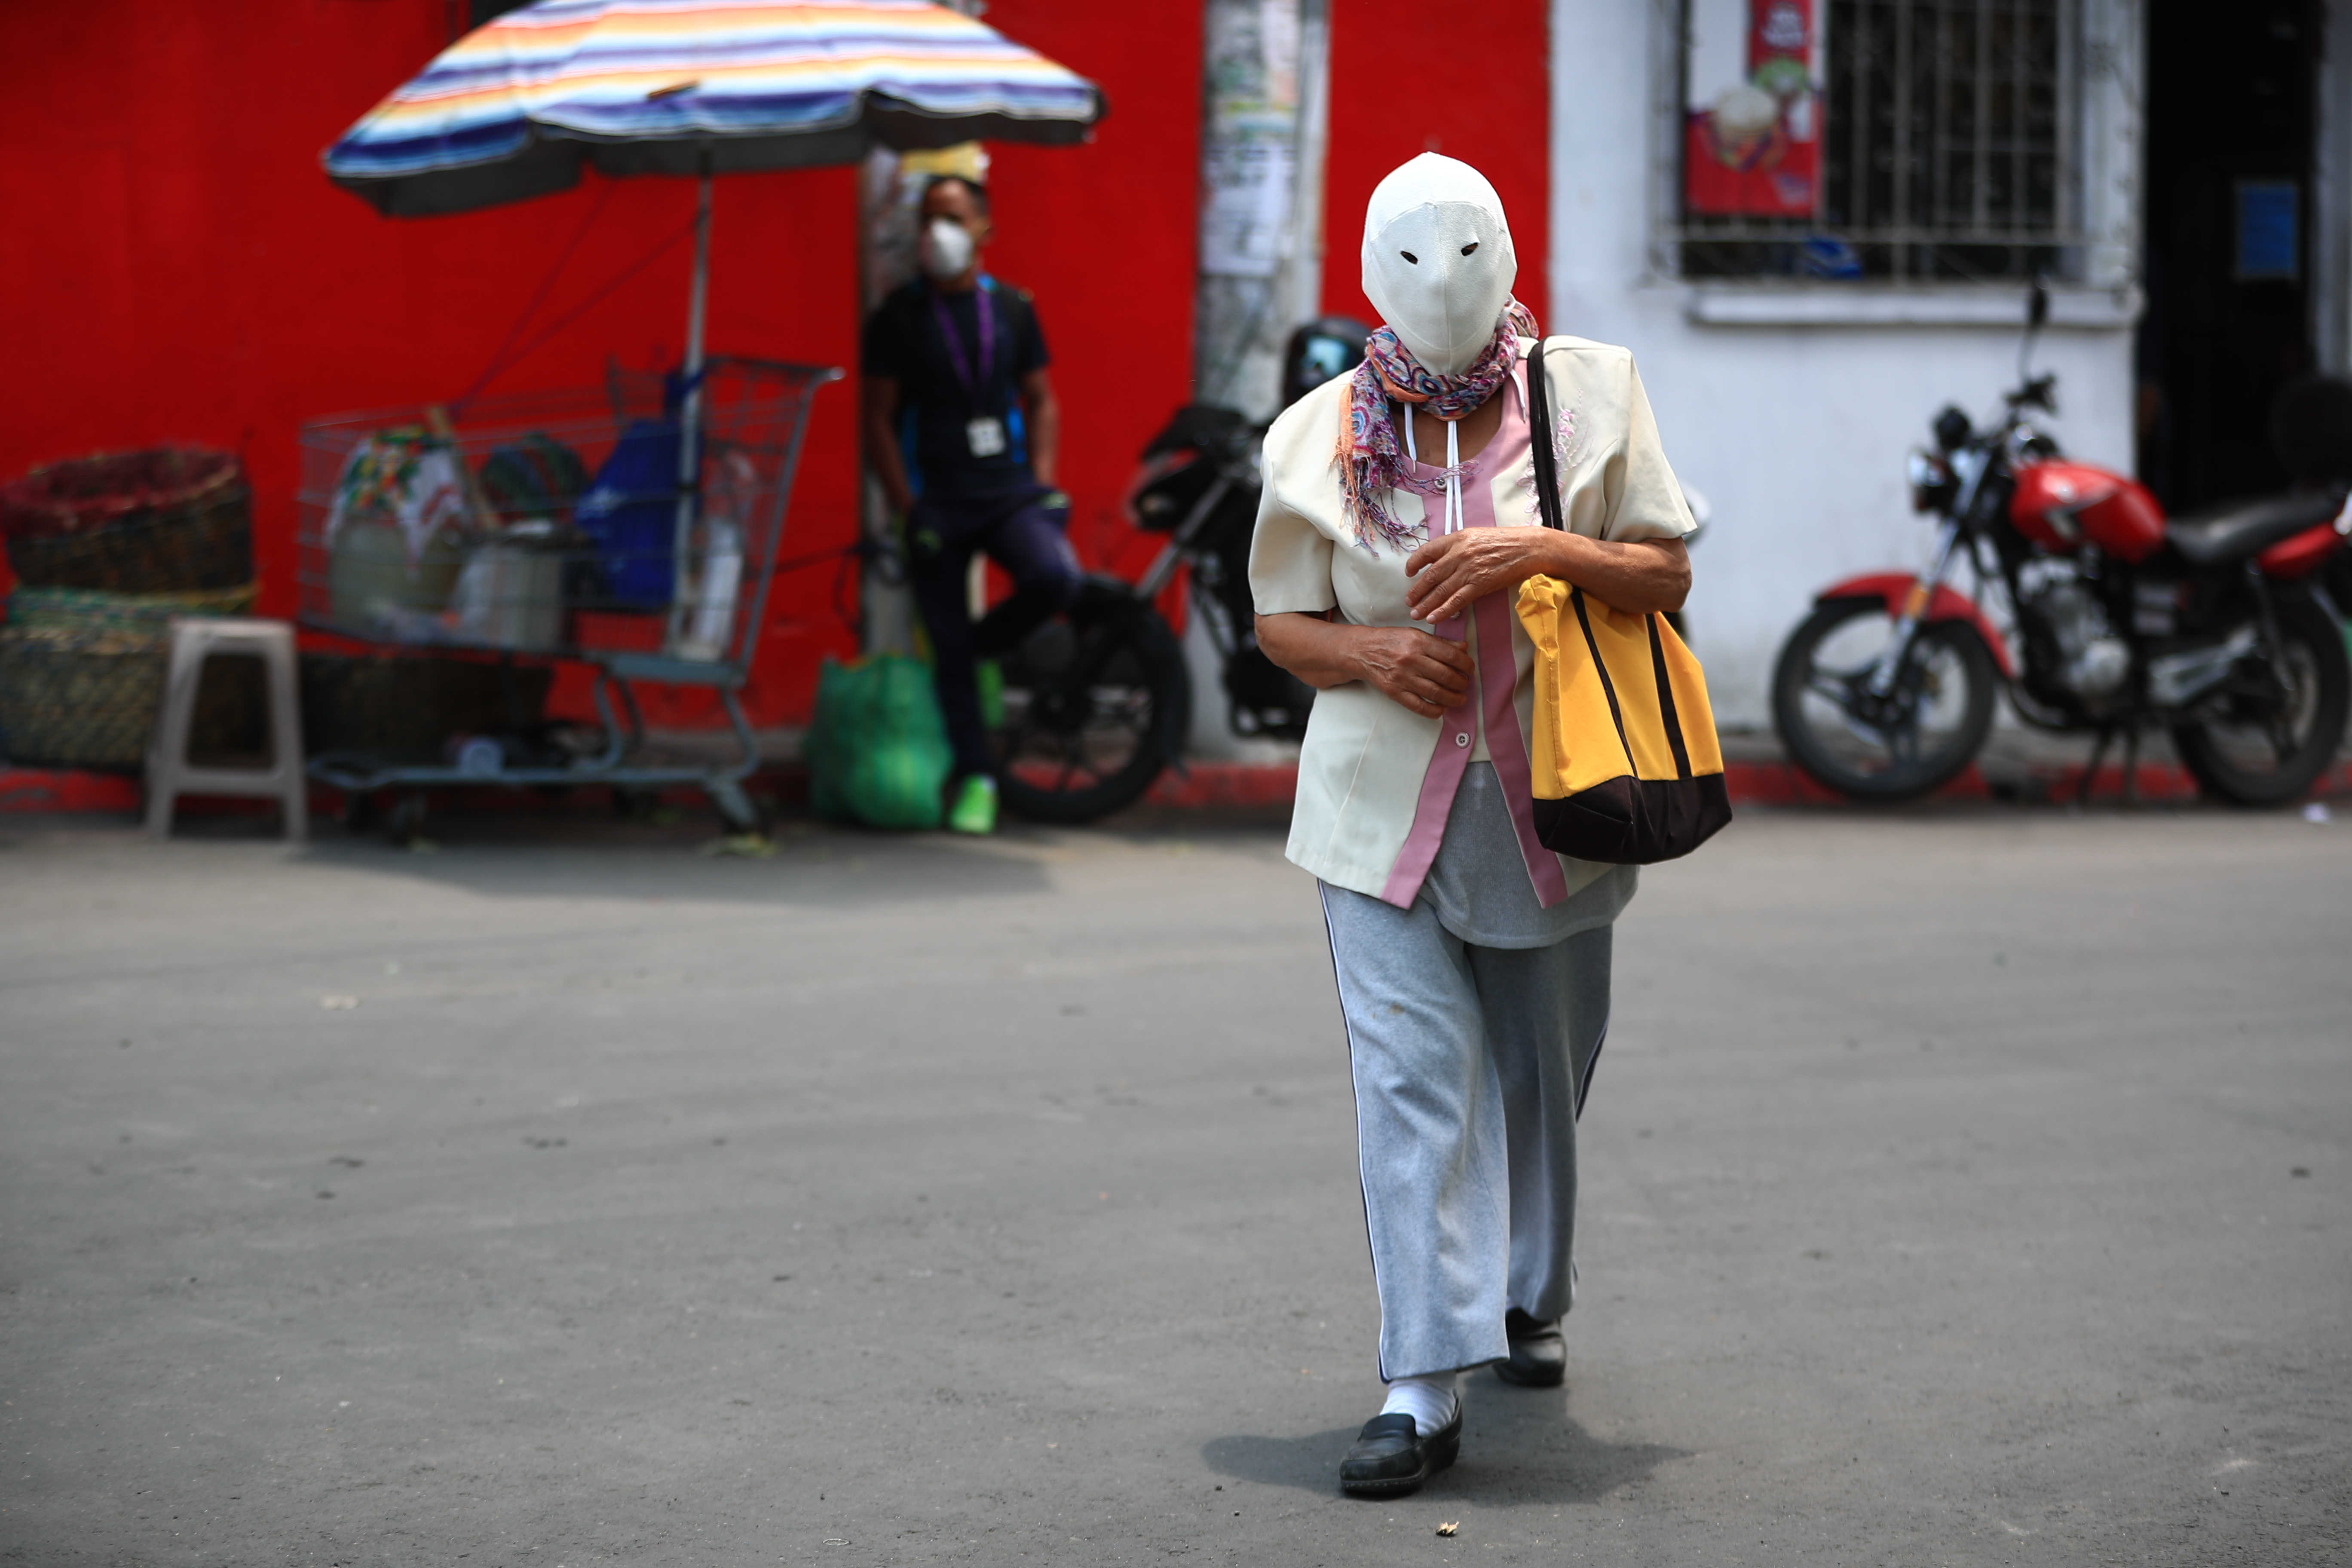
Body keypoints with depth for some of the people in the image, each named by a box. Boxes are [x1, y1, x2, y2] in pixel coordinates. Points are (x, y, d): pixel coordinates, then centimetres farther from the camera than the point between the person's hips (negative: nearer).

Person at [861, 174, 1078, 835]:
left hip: (1009, 490, 2)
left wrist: (1042, 485, 1)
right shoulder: (897, 317, 1)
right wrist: (908, 509, -8)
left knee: (1056, 577, -26)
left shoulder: (1013, 309, 8)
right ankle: (975, 779, 14)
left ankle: (983, 645, 4)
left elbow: (1041, 401, 14)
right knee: (949, 652, 0)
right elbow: (878, 419, 0)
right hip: (937, 502, -1)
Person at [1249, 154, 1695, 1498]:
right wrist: (1370, 653, -14)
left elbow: (1669, 578, -2)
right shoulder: (1323, 433, 0)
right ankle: (1424, 1387, -12)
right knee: (1411, 1073, -11)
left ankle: (1528, 1300, 40)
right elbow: (1283, 622, 7)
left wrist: (1545, 552, -19)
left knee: (1540, 1072, 15)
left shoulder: (1585, 393, -1)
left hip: (1548, 802, 1)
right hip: (1386, 804, -1)